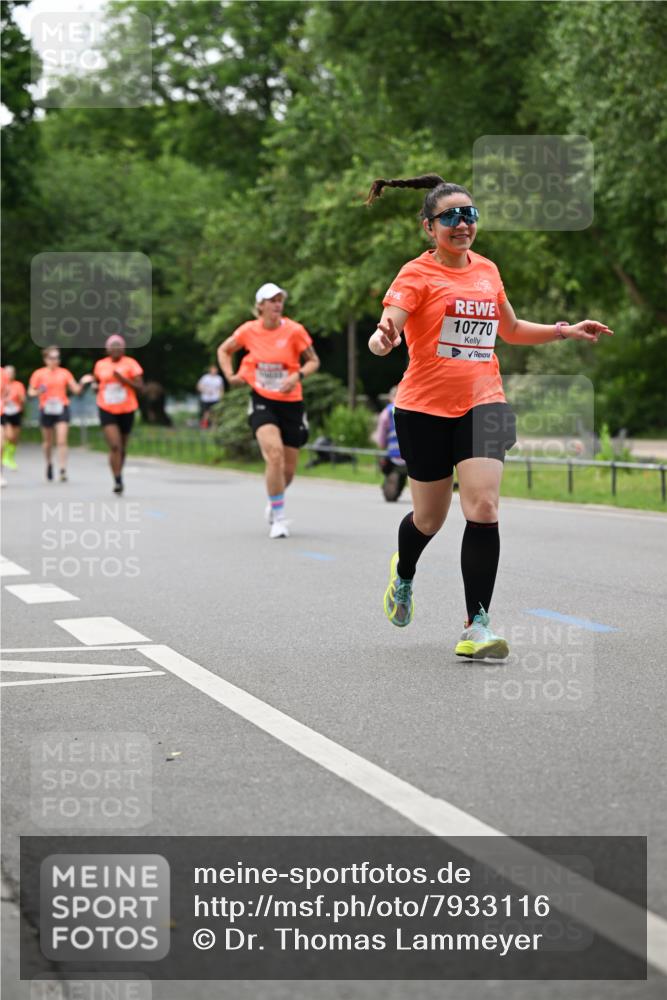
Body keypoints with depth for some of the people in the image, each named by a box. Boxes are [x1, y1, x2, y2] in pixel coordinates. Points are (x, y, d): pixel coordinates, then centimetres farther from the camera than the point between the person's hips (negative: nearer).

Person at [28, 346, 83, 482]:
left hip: (62, 409, 0)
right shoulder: (39, 374, 2)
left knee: (62, 441, -11)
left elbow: (75, 390, 5)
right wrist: (38, 392, -18)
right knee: (48, 441, 12)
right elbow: (31, 392, 3)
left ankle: (63, 471, -13)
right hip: (46, 410, 0)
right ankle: (49, 464, 37)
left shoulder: (64, 373, 5)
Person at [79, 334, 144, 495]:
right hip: (107, 411, 0)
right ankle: (118, 481, -16)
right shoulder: (100, 365, 5)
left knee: (122, 448, 12)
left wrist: (123, 379, -21)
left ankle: (119, 475, 34)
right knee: (114, 446, -17)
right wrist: (90, 381, 0)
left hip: (126, 411, 0)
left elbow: (140, 387, -8)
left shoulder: (131, 364, -4)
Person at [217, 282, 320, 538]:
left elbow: (313, 361, 1)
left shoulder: (294, 331, -9)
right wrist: (230, 376, -1)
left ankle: (275, 502, 41)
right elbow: (224, 350, 14)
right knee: (274, 454, -25)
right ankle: (278, 518, -14)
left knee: (288, 470, 7)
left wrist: (298, 375, -18)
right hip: (262, 401, -1)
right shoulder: (248, 330, -4)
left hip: (290, 403, 1)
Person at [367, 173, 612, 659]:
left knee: (483, 508, -15)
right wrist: (382, 339, -48)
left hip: (482, 404, 3)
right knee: (430, 518, 10)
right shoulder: (418, 273, -7)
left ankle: (477, 625, -11)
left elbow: (511, 330, 26)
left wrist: (565, 331, 17)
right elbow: (389, 323, -25)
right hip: (425, 408, -3)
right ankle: (404, 574, 46)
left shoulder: (487, 269, 9)